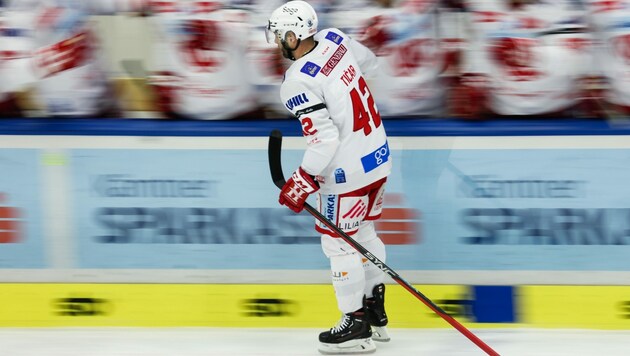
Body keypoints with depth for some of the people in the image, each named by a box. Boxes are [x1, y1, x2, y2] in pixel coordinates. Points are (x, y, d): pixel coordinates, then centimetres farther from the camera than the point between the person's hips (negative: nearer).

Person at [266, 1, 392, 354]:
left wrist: (302, 181, -16)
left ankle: (356, 326, 11)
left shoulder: (298, 83, -23)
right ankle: (377, 313, 31)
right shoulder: (335, 40, -2)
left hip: (347, 171, -8)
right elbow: (369, 63, 18)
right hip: (378, 153, 8)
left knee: (338, 242, 5)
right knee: (363, 232, 23)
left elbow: (324, 138, -25)